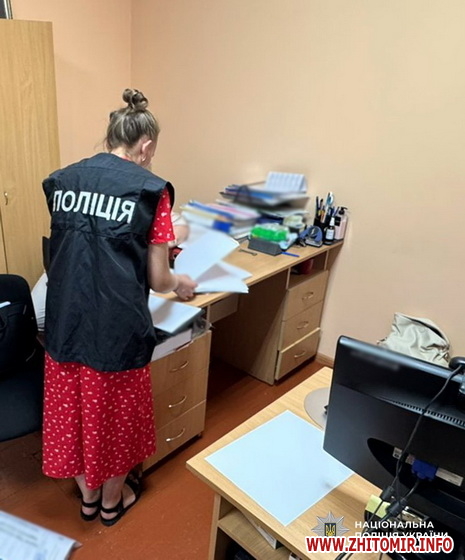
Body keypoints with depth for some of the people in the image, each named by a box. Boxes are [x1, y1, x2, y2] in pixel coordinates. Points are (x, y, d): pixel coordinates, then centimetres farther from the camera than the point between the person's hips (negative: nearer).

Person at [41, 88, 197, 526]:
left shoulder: (62, 180, 6)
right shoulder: (150, 190, -9)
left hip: (64, 319, 5)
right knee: (114, 412, 18)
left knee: (73, 407, 22)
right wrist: (181, 284, 15)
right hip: (116, 324, -4)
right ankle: (112, 500, 42)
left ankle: (87, 496, 45)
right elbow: (157, 280, -7)